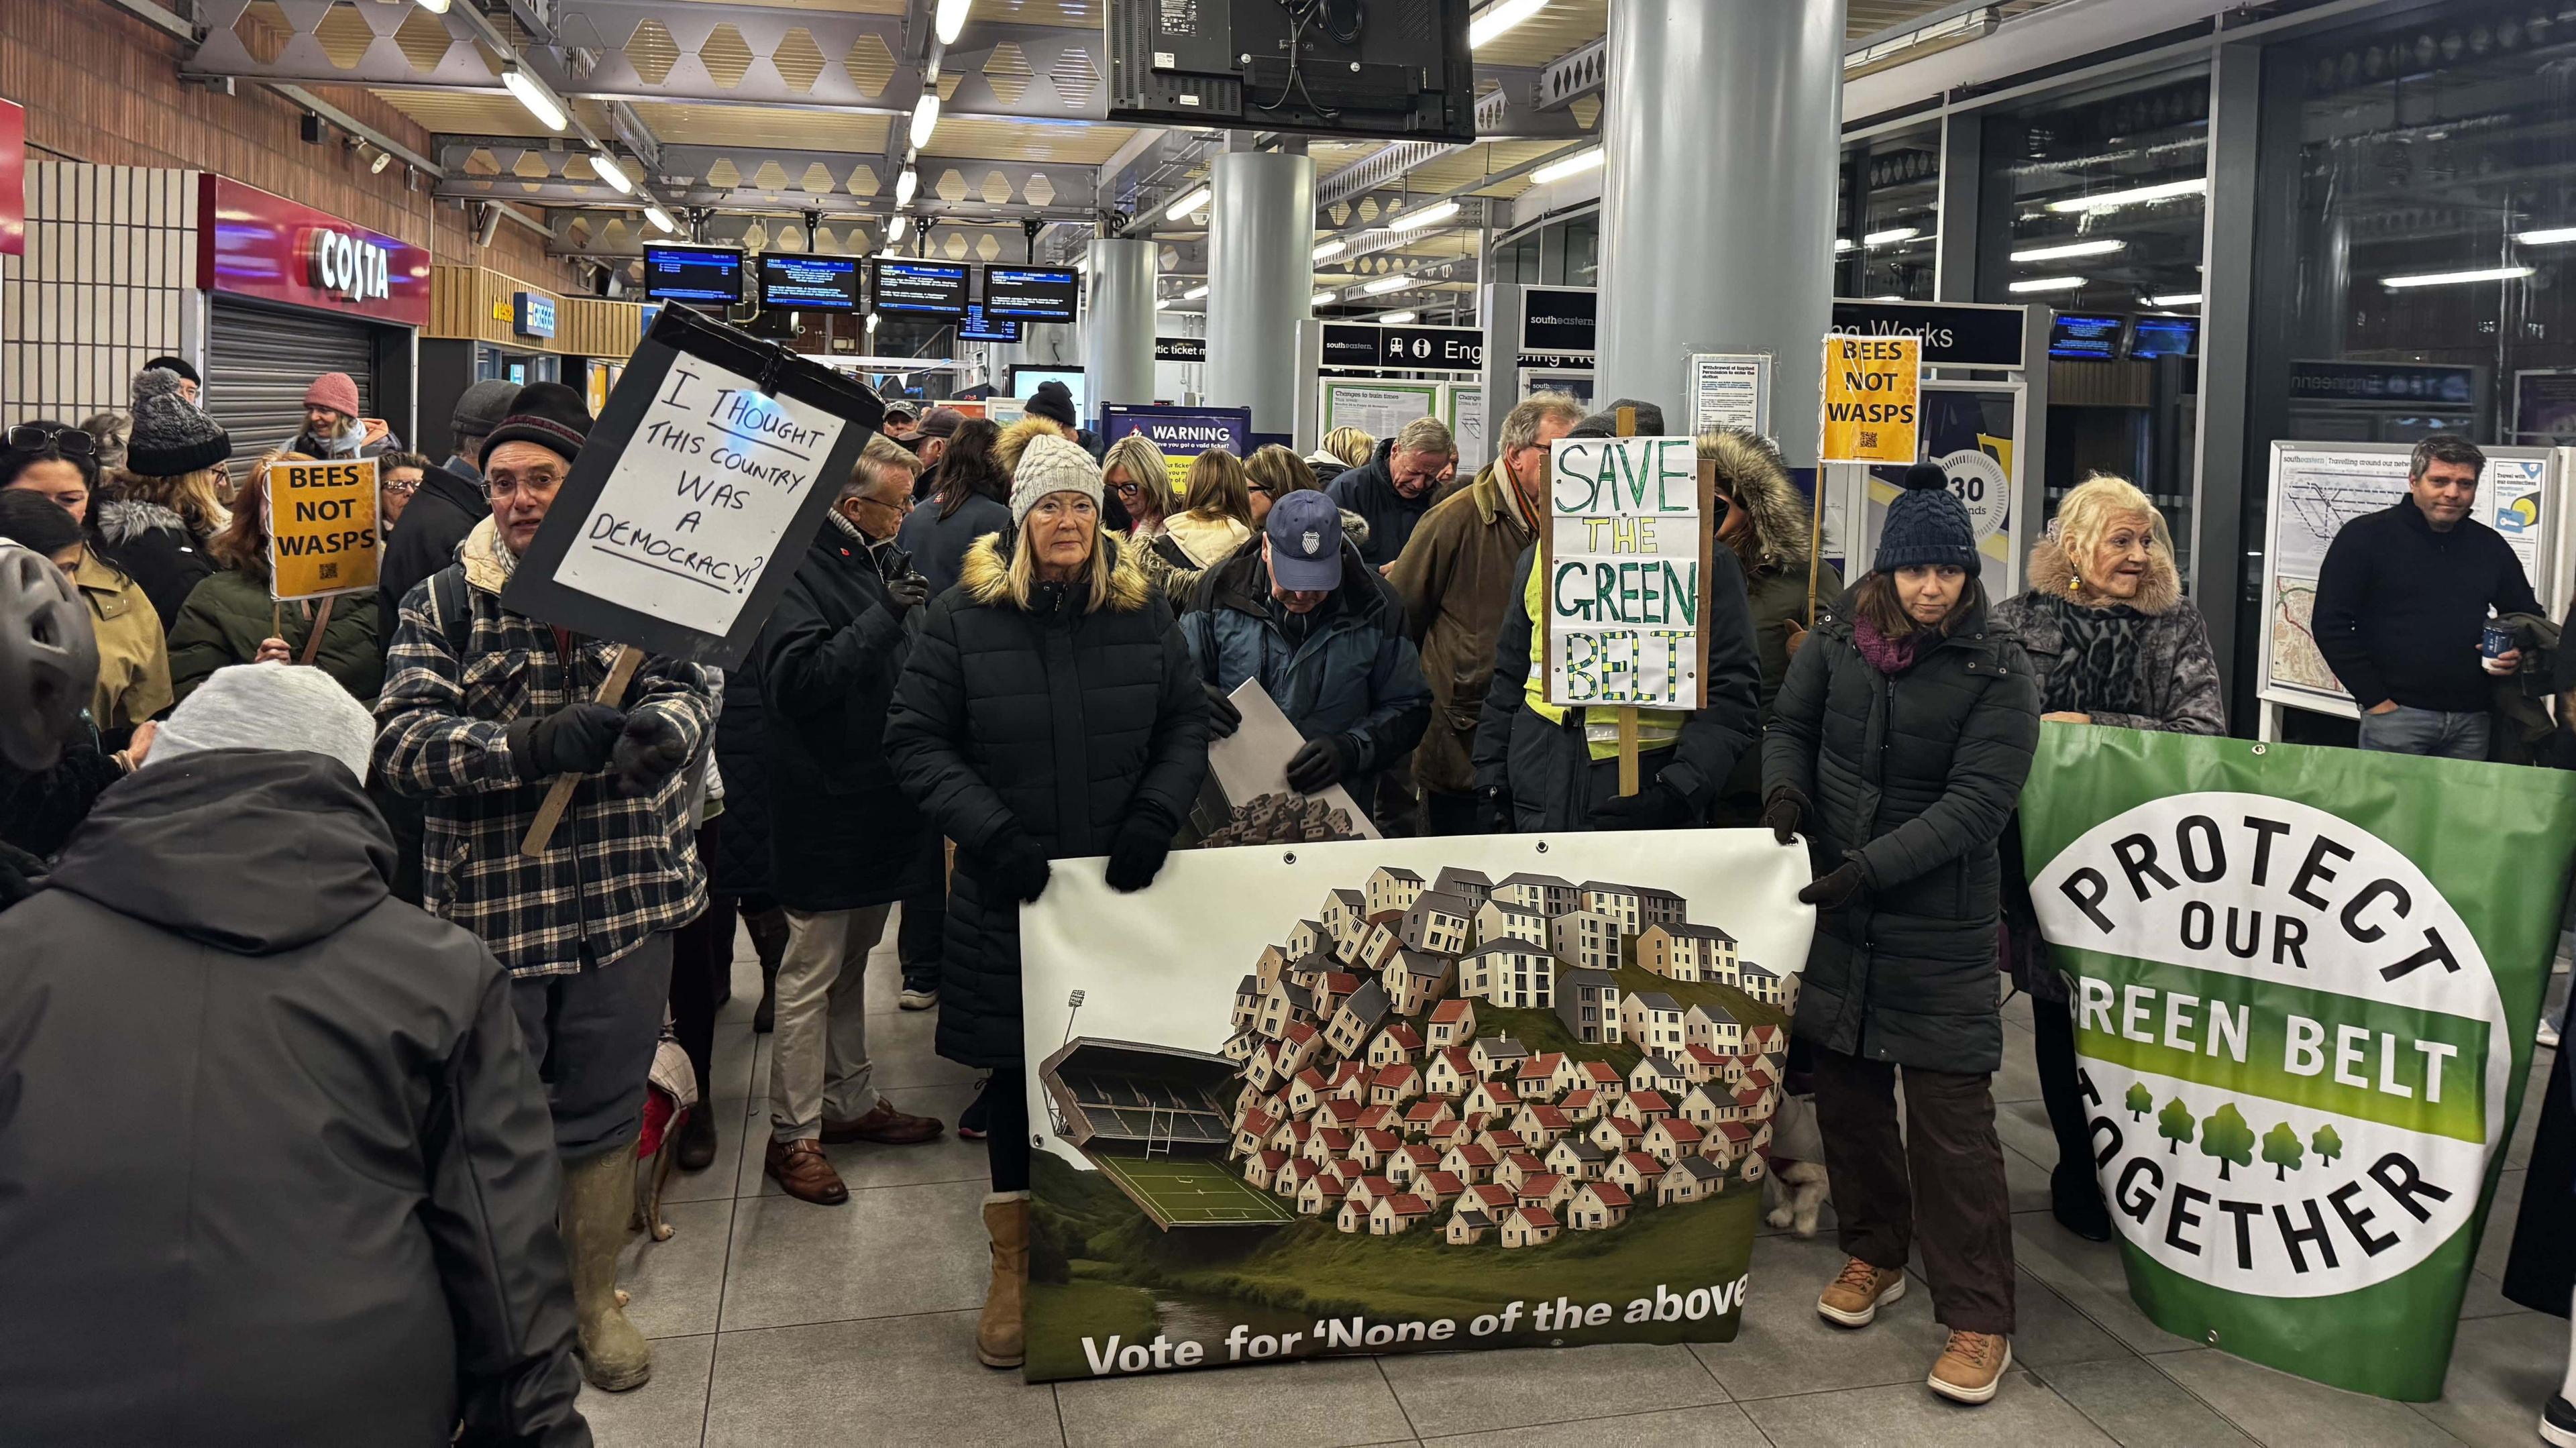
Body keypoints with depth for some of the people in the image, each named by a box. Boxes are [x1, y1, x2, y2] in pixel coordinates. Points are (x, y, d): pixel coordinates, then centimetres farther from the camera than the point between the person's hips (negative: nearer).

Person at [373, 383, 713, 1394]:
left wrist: (662, 726, -30)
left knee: (605, 1114, 13)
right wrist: (532, 748, -28)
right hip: (492, 903, -1)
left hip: (626, 897, 1)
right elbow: (403, 739, -12)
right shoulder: (444, 602, -1)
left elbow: (689, 687, -6)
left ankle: (593, 1298, 32)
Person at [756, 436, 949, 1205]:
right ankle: (792, 1136, 12)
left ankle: (849, 1101, 34)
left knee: (851, 963, 20)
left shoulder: (881, 560, 10)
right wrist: (882, 617, -32)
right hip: (826, 806, -9)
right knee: (812, 975, 1)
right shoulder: (799, 567, -17)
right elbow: (794, 681, -30)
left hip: (879, 802, 9)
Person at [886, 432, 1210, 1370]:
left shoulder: (1142, 614, 4)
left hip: (1125, 886, 2)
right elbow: (916, 741, -5)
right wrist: (991, 832, -16)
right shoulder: (963, 617, -4)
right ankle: (1014, 1263, 23)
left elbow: (1186, 725, 9)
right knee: (1017, 1067, 7)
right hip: (1009, 891, -1)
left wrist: (1158, 812, -8)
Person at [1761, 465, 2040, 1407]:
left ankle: (1978, 1320, 7)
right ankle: (1873, 1256, 35)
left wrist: (1869, 869, -24)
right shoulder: (1838, 641, 1)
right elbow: (1791, 725, 15)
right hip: (1834, 910, 4)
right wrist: (1785, 787, -7)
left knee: (1950, 1118, -4)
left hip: (1938, 929, -4)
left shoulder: (1998, 672, -11)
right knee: (1846, 1089, 15)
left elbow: (1975, 802, -16)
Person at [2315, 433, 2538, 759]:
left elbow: (2529, 617, 26)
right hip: (2396, 713, -4)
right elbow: (2331, 623, -7)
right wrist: (2374, 700, -10)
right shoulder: (2367, 535, -3)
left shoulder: (2491, 546, 12)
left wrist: (2519, 652, 2)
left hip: (2473, 719, 4)